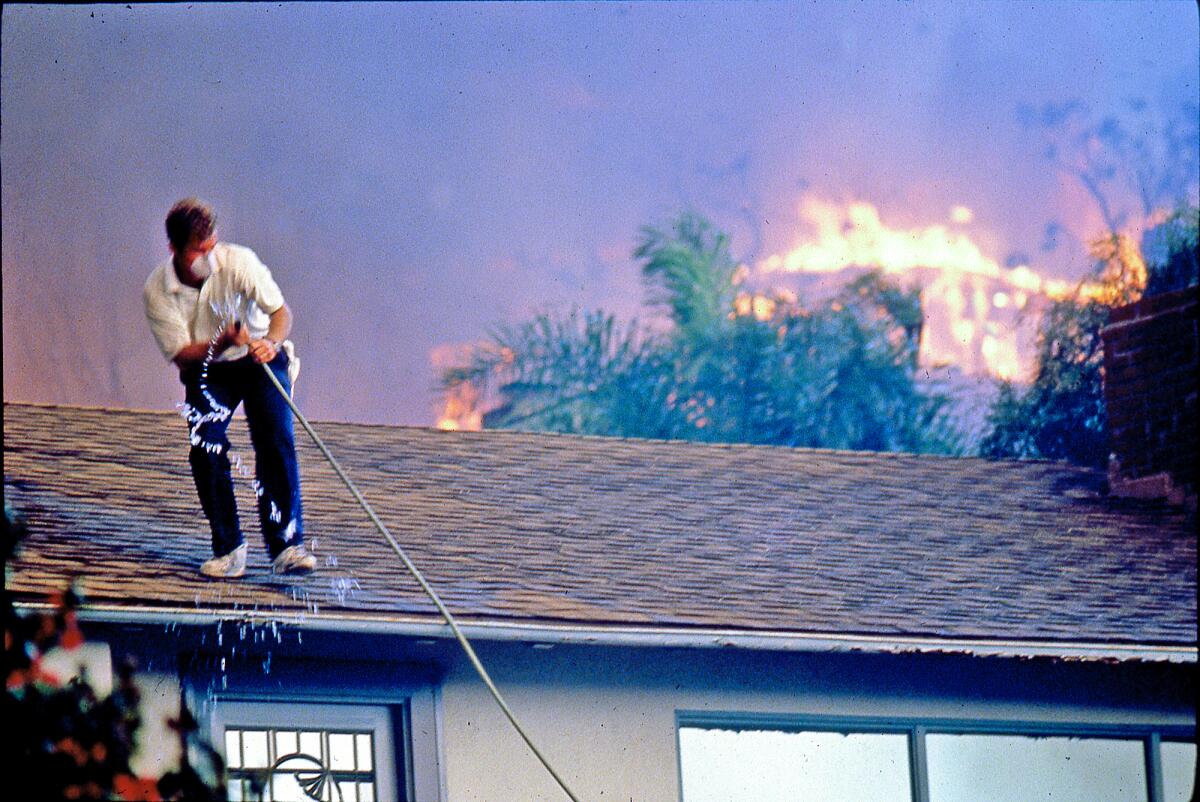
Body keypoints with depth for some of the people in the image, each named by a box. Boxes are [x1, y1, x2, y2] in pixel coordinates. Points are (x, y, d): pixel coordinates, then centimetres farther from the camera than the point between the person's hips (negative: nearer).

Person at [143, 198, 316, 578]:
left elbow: (280, 310, -25)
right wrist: (222, 343, -38)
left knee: (276, 441, -18)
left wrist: (271, 341, -47)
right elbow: (181, 354, -19)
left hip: (258, 361, -1)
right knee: (205, 449, -16)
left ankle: (286, 544, -17)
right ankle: (228, 547, -4)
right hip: (205, 370, 1)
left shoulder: (238, 261, -22)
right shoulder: (157, 290, -18)